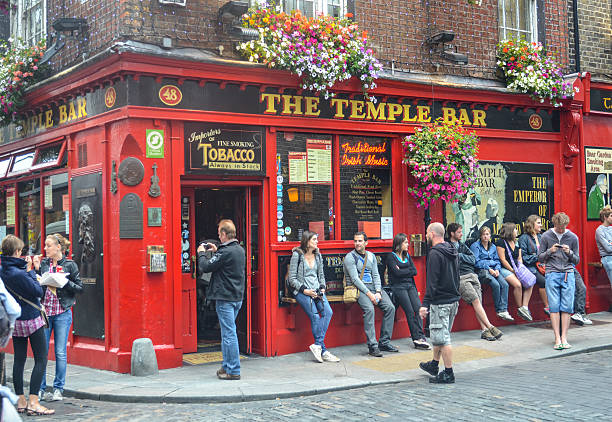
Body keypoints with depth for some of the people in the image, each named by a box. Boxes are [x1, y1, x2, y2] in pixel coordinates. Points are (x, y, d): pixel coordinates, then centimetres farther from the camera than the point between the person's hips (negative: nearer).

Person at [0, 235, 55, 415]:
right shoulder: (19, 273, -23)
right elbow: (38, 291, -15)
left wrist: (26, 267, 5)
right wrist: (30, 271, -8)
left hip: (15, 320, 8)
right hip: (31, 319, -8)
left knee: (19, 359, 12)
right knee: (41, 359, -1)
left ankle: (20, 401, 16)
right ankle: (33, 402, -6)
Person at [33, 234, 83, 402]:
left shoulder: (70, 265, 0)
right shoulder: (43, 263, 9)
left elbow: (80, 287, -1)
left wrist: (64, 282, -14)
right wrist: (37, 269, -4)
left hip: (62, 313, -3)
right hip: (44, 312, 3)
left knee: (60, 353, 1)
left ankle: (58, 389, 11)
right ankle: (40, 388, 13)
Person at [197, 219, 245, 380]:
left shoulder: (225, 252, -18)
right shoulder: (240, 250, 10)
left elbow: (206, 267, -15)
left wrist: (201, 253, 2)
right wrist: (216, 251, 20)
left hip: (225, 298, -9)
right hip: (237, 296, 9)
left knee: (229, 334, -4)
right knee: (227, 333, 17)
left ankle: (233, 371, -1)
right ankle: (227, 366, 24)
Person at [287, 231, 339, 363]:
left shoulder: (318, 255, 15)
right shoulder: (297, 255, -2)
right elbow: (292, 278, -3)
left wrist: (322, 288, 6)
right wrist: (304, 290, -13)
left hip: (317, 290, 5)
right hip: (302, 291, -5)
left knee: (328, 312, -20)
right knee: (314, 316, -21)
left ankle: (317, 345, -21)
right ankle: (323, 351, -17)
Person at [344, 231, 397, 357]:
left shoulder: (371, 256, 17)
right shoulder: (350, 257, -2)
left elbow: (376, 275, 11)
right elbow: (355, 279, -11)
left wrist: (378, 291, -7)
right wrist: (369, 294, -18)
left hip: (373, 286, 6)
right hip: (358, 288, -6)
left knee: (390, 307, -13)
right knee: (369, 309, -31)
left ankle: (384, 342, -6)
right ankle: (372, 346, -29)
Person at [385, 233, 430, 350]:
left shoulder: (407, 256, 19)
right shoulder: (391, 256, 0)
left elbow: (414, 271, 8)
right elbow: (397, 273, -13)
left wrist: (402, 271, -3)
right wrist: (409, 271, 1)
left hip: (410, 285, 6)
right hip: (398, 286, -6)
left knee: (418, 308, -13)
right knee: (410, 312, -13)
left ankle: (418, 337, -14)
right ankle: (418, 338, -12)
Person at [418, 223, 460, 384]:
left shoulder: (435, 253, -16)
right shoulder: (453, 252, 12)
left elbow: (432, 282, -21)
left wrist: (425, 304, -20)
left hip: (440, 302, -10)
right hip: (453, 300, 10)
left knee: (442, 337, -4)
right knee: (441, 335, 21)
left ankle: (448, 374, -1)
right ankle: (434, 365, 34)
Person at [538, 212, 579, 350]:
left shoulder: (573, 237, 7)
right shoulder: (546, 236, 4)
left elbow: (577, 260, 12)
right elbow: (540, 257, 8)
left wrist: (569, 253, -8)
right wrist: (550, 251, -10)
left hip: (568, 275, 1)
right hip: (552, 274, -1)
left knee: (567, 307, -4)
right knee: (554, 307, -6)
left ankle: (564, 338, 0)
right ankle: (557, 339, -4)